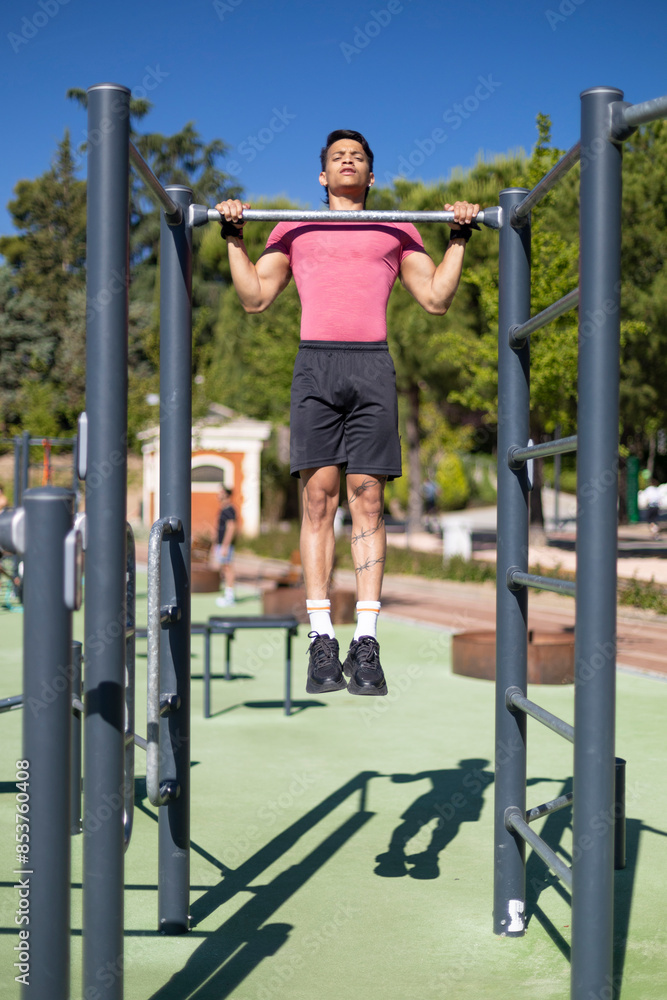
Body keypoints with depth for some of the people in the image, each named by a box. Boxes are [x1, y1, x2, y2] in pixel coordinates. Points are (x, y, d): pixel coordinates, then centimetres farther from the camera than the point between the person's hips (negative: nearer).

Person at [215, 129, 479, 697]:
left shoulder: (397, 231, 23)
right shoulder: (294, 229, 24)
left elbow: (436, 298, 16)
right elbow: (255, 297, 18)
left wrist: (459, 238, 12)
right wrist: (235, 236, 13)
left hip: (372, 365, 0)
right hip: (315, 362, 0)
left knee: (367, 499, -6)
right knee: (319, 496, -7)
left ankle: (367, 642, -7)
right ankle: (322, 640, -7)